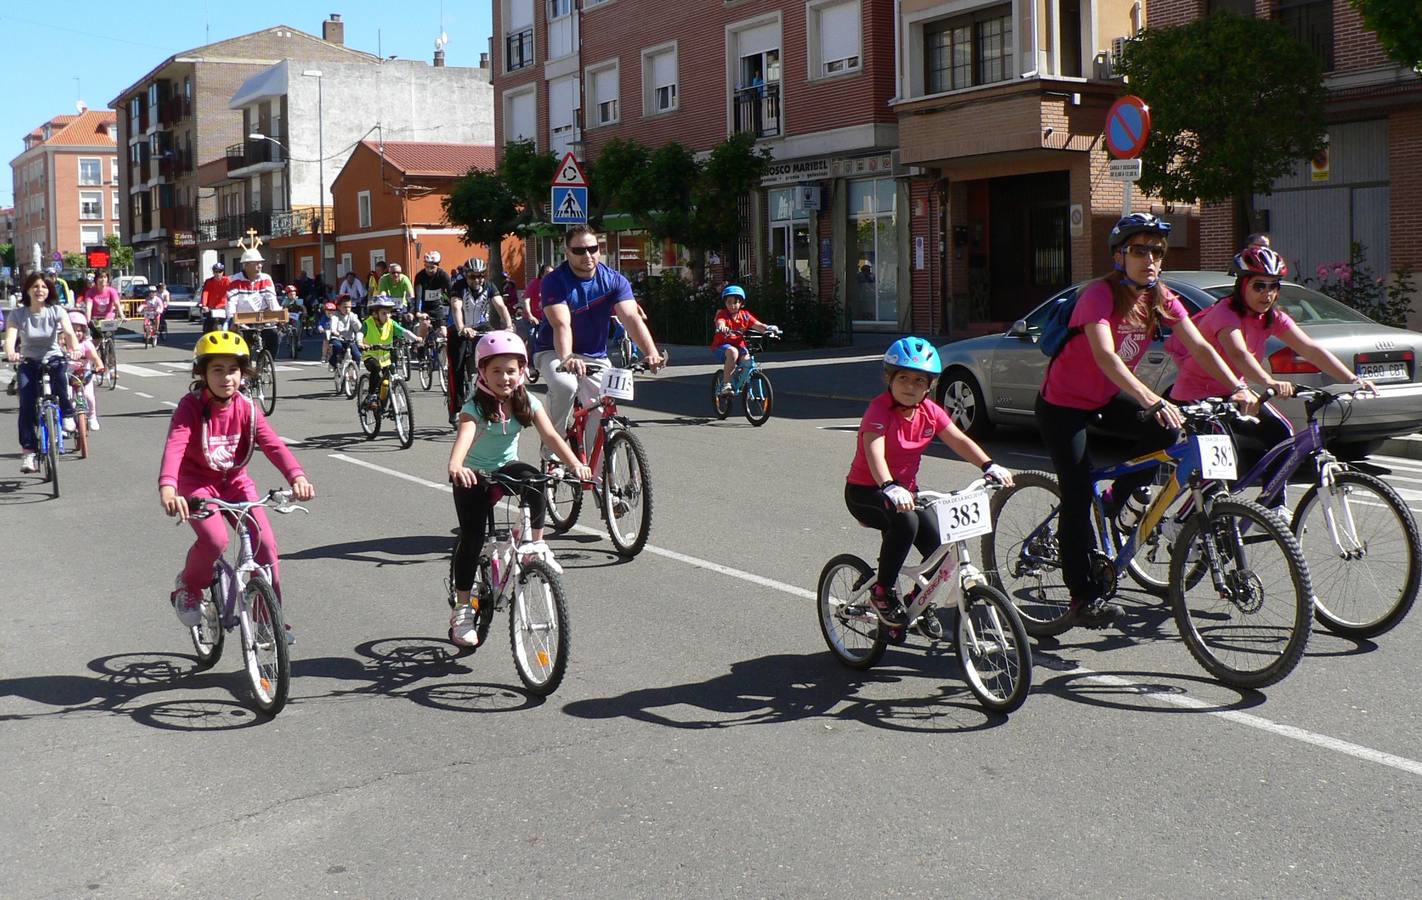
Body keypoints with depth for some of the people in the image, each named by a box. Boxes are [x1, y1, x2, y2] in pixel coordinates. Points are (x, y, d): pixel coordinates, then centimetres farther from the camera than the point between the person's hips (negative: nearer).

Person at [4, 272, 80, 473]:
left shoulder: (56, 311, -10)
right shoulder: (17, 314, -10)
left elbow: (69, 332, -25)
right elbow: (10, 338, -24)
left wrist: (75, 349, -48)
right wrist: (10, 353, -48)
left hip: (54, 359, -1)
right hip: (29, 363, 1)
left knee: (59, 371, -37)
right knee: (26, 405, -19)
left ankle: (67, 414, -13)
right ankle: (27, 452, -14)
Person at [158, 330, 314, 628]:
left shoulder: (246, 408, -9)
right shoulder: (191, 406, -20)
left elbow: (272, 444, -22)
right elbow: (174, 447, -34)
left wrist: (297, 476, -41)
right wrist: (167, 489, -53)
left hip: (235, 482, 4)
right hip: (197, 483, -4)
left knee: (265, 542, -11)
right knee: (215, 540, -28)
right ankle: (188, 586, 5)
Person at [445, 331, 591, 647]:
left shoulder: (528, 403, -9)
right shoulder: (474, 408, -21)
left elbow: (550, 436, -19)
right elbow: (463, 438, -39)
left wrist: (575, 464, -36)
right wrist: (455, 467, -61)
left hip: (506, 468, 3)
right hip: (474, 477, -3)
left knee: (533, 479, -31)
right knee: (472, 539, -11)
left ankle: (537, 544, -14)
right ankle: (462, 609, 0)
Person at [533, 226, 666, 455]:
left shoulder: (614, 280, -9)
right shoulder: (554, 282, -18)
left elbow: (631, 318, -23)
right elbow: (562, 324, -32)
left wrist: (651, 353, -40)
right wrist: (567, 358, -52)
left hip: (595, 356, 3)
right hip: (554, 353, -3)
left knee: (602, 414, -12)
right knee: (565, 385, -34)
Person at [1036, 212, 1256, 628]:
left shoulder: (1161, 299, -6)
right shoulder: (1100, 295, -26)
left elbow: (1200, 347, -12)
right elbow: (1105, 357, -40)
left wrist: (1238, 388, -27)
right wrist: (1153, 401, -51)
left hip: (1106, 398, 6)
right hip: (1063, 403, -6)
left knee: (1166, 429, -19)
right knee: (1079, 495, -11)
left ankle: (1116, 501, 4)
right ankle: (1082, 597, -2)